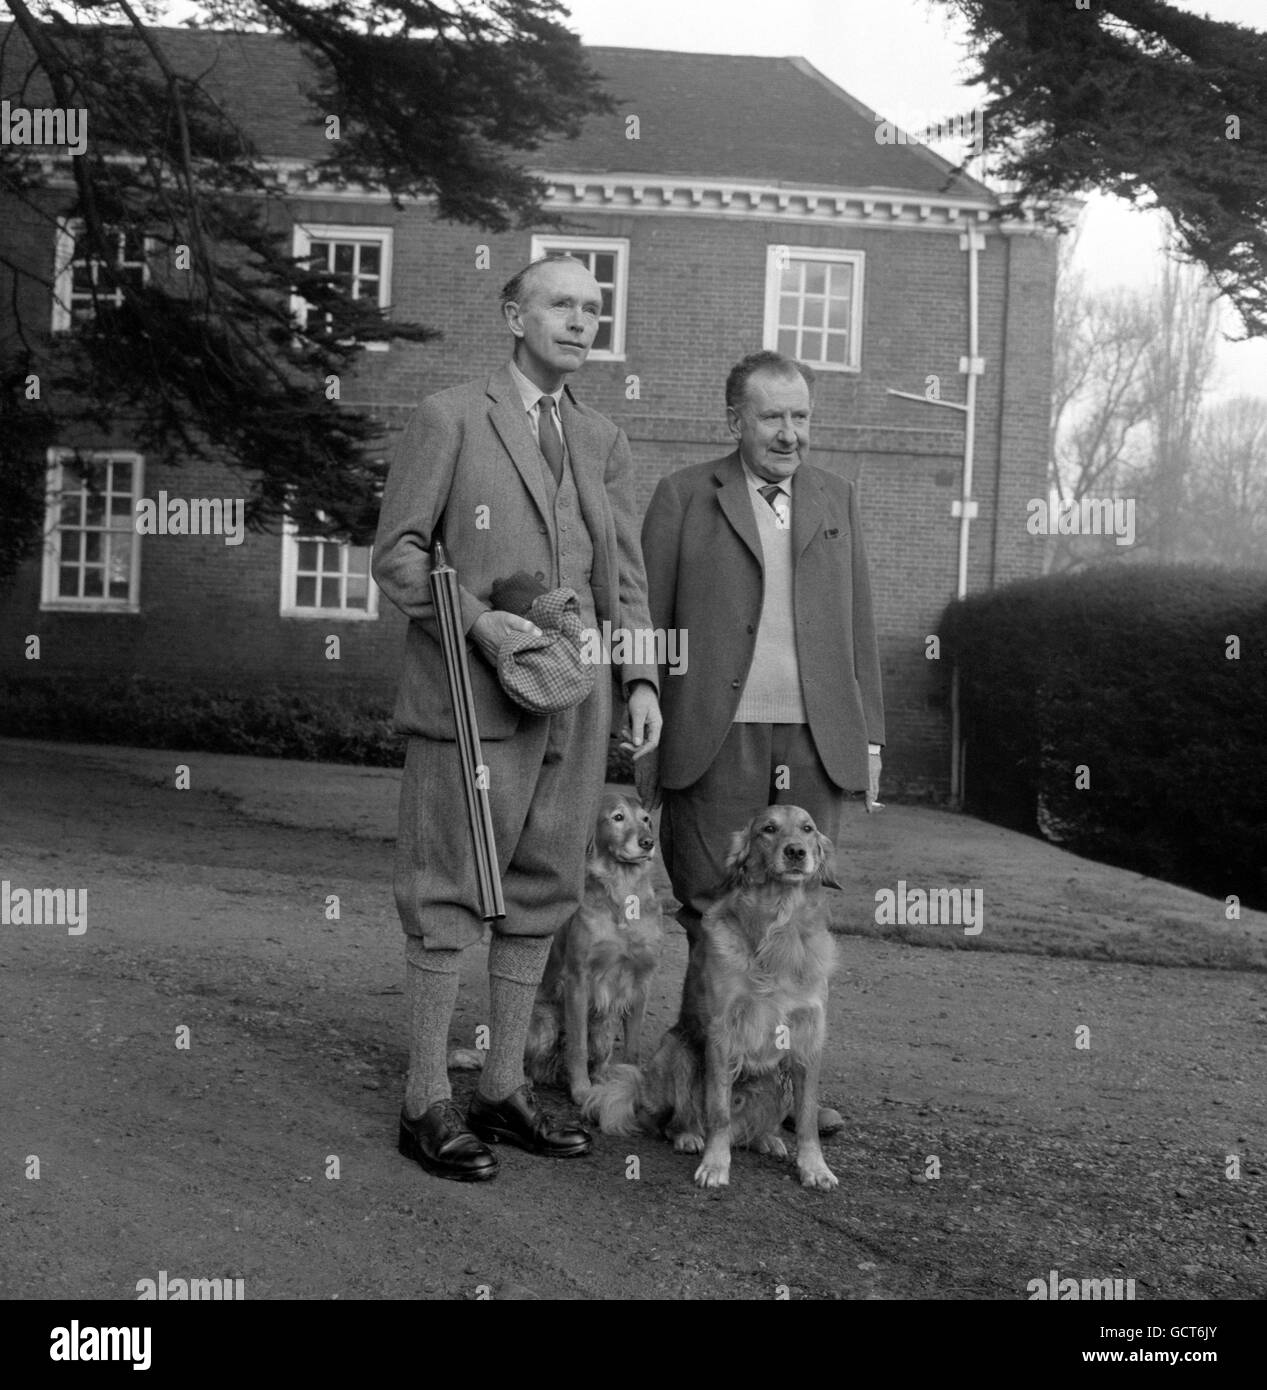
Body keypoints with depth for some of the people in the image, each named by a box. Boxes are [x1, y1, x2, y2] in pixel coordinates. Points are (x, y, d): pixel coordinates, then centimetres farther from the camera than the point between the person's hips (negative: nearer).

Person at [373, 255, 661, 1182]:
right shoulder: (449, 419, 0)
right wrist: (478, 620, -17)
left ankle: (505, 1088, 21)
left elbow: (625, 576, 14)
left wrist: (641, 680, 1)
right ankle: (428, 1103, 8)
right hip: (472, 695, -6)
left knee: (541, 894, 10)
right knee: (449, 897, -1)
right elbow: (398, 556, -3)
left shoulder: (603, 442, 16)